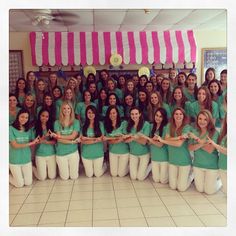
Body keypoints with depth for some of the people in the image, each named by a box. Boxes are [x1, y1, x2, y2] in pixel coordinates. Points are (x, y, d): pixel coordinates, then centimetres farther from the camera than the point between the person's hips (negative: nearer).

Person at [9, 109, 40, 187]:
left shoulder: (28, 129, 2)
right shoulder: (11, 128, -14)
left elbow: (33, 143, 0)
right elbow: (15, 145, -17)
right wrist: (30, 143, -21)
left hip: (27, 159, 4)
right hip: (15, 160, -4)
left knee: (28, 183, 10)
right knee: (20, 184, 6)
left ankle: (19, 175, 40)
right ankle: (9, 176, 35)